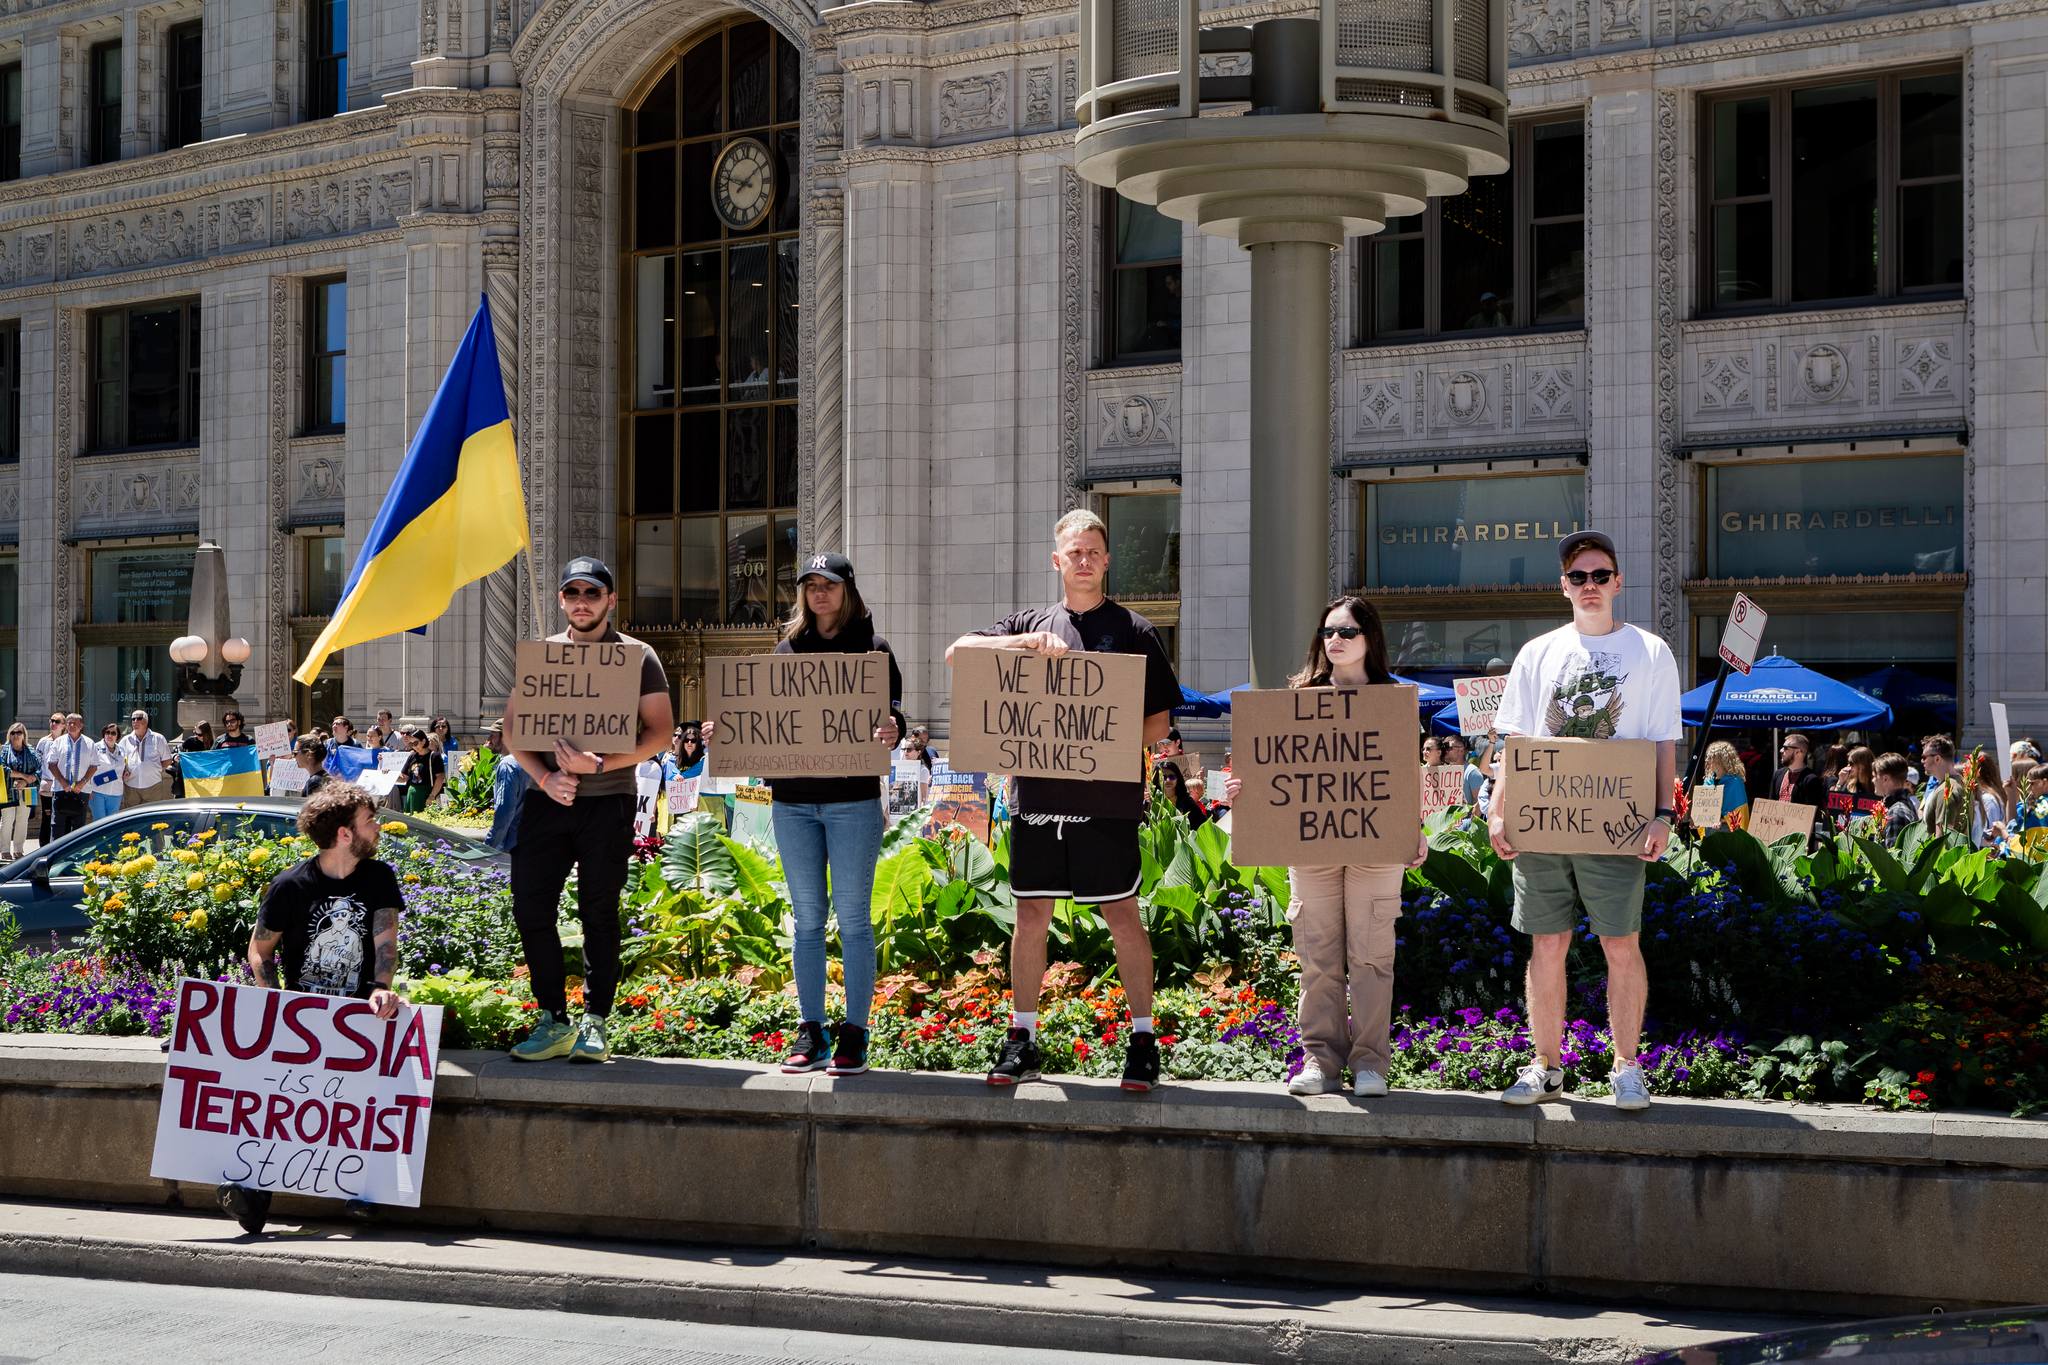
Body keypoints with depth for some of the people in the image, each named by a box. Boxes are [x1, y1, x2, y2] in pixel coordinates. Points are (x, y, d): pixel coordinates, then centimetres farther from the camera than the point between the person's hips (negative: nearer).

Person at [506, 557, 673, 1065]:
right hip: (548, 796, 3)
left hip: (608, 800, -3)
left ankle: (594, 1025, 6)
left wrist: (600, 764, -16)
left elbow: (659, 733, -3)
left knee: (598, 911, -1)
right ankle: (552, 1021, 7)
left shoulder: (637, 656, 3)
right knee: (530, 906, -3)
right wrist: (545, 777, -7)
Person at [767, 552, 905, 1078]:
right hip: (793, 799, 4)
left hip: (853, 799, -4)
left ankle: (855, 1034, 3)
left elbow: (890, 716, -2)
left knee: (853, 917, -2)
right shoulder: (787, 648, 13)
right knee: (807, 917, 7)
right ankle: (810, 1032, 12)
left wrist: (891, 733, -25)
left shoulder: (872, 649, 3)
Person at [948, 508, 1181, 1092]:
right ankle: (1022, 1039, 13)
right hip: (1038, 794, 3)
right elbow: (957, 651, 1)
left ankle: (1142, 1040, 6)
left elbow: (1159, 722, 4)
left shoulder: (1133, 631, 5)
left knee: (1122, 914, -1)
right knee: (1031, 914, 5)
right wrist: (1029, 641, -11)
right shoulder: (1029, 623, 12)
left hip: (1107, 798, -3)